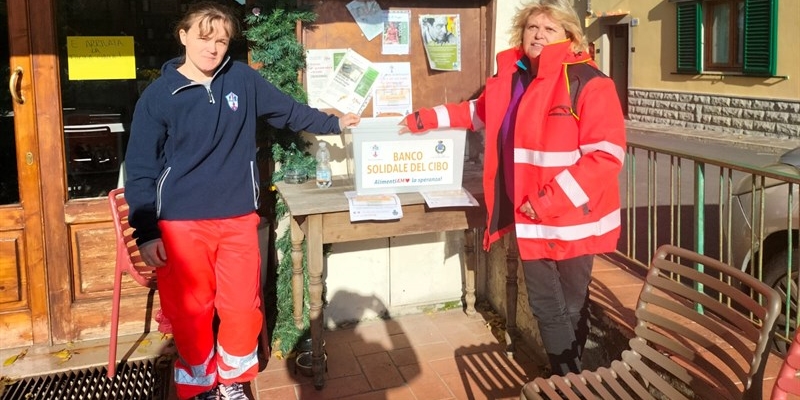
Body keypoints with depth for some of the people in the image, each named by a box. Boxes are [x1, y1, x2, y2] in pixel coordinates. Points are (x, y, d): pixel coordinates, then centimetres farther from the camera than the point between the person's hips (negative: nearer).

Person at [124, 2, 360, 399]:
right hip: (182, 222, -2)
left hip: (239, 218, 2)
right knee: (190, 312, 5)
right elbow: (140, 170, -3)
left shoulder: (243, 80, 1)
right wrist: (146, 233, -8)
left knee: (243, 308, 6)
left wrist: (334, 123, 23)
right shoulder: (158, 95, -5)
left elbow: (289, 110, 17)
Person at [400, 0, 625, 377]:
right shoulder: (510, 78, 7)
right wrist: (426, 119, 24)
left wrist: (552, 199, -22)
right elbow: (478, 111, 27)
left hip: (572, 217, -6)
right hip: (530, 218, 6)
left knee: (572, 308, 10)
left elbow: (607, 152, -20)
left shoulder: (588, 83, -14)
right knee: (545, 307, 13)